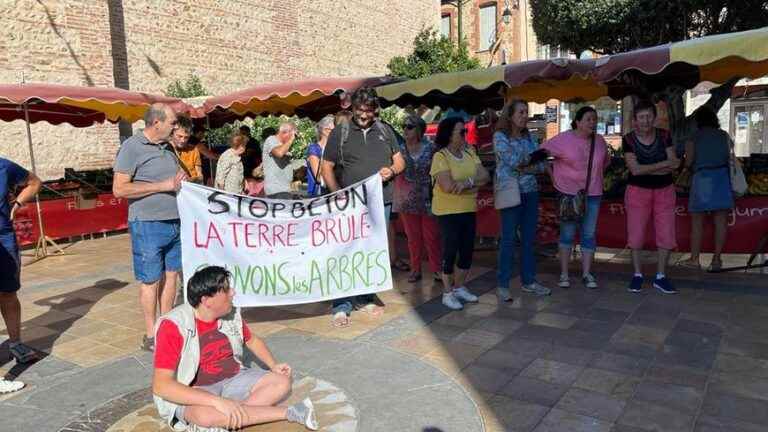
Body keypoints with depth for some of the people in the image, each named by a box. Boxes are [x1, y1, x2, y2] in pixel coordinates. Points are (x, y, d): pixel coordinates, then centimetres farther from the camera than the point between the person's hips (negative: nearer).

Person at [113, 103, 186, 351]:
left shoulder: (167, 148, 13)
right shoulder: (132, 147, -8)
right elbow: (119, 189, -15)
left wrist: (182, 180, 4)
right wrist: (162, 186, -17)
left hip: (175, 222, 7)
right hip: (148, 225, -7)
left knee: (171, 275, 11)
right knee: (151, 281, 2)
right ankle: (151, 337, 13)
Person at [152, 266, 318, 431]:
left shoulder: (231, 314, -3)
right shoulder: (174, 325, -21)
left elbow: (252, 341, 19)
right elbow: (161, 385, -28)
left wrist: (273, 365, 2)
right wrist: (218, 401, -36)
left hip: (232, 381, 6)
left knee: (282, 382, -8)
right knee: (206, 414, -39)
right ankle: (288, 412, -23)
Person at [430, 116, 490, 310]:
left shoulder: (469, 153, 8)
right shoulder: (440, 156, -12)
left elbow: (484, 176, -2)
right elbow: (448, 186, -23)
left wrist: (467, 182, -21)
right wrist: (474, 186, -12)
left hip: (469, 210, 6)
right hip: (448, 212, -6)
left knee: (467, 251, 11)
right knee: (450, 251, 0)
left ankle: (459, 287, 28)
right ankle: (447, 293, 14)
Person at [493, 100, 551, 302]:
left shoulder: (529, 137, 12)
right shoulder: (500, 136, -4)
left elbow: (541, 165, 5)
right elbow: (512, 160, -16)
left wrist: (524, 167, -11)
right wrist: (530, 161, -2)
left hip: (531, 192, 5)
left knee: (529, 239, 9)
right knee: (509, 239, -3)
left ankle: (529, 281, 19)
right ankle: (502, 284, 6)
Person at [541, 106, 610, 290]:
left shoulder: (600, 141, 6)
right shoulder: (563, 139, -9)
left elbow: (605, 162, 23)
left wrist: (595, 176, 13)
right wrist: (553, 177, -6)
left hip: (593, 194, 4)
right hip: (569, 194, -4)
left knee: (589, 235, 7)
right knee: (567, 234, 4)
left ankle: (586, 274, 16)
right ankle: (564, 274, 13)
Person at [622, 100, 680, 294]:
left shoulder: (664, 136, -1)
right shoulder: (628, 139, -8)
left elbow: (673, 165, -8)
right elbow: (635, 169, -17)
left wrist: (646, 169, -20)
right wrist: (665, 163, -15)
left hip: (664, 191, 2)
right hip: (638, 191, -2)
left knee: (666, 235, 2)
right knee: (636, 235, 1)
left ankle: (660, 276, 15)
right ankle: (637, 274, 16)